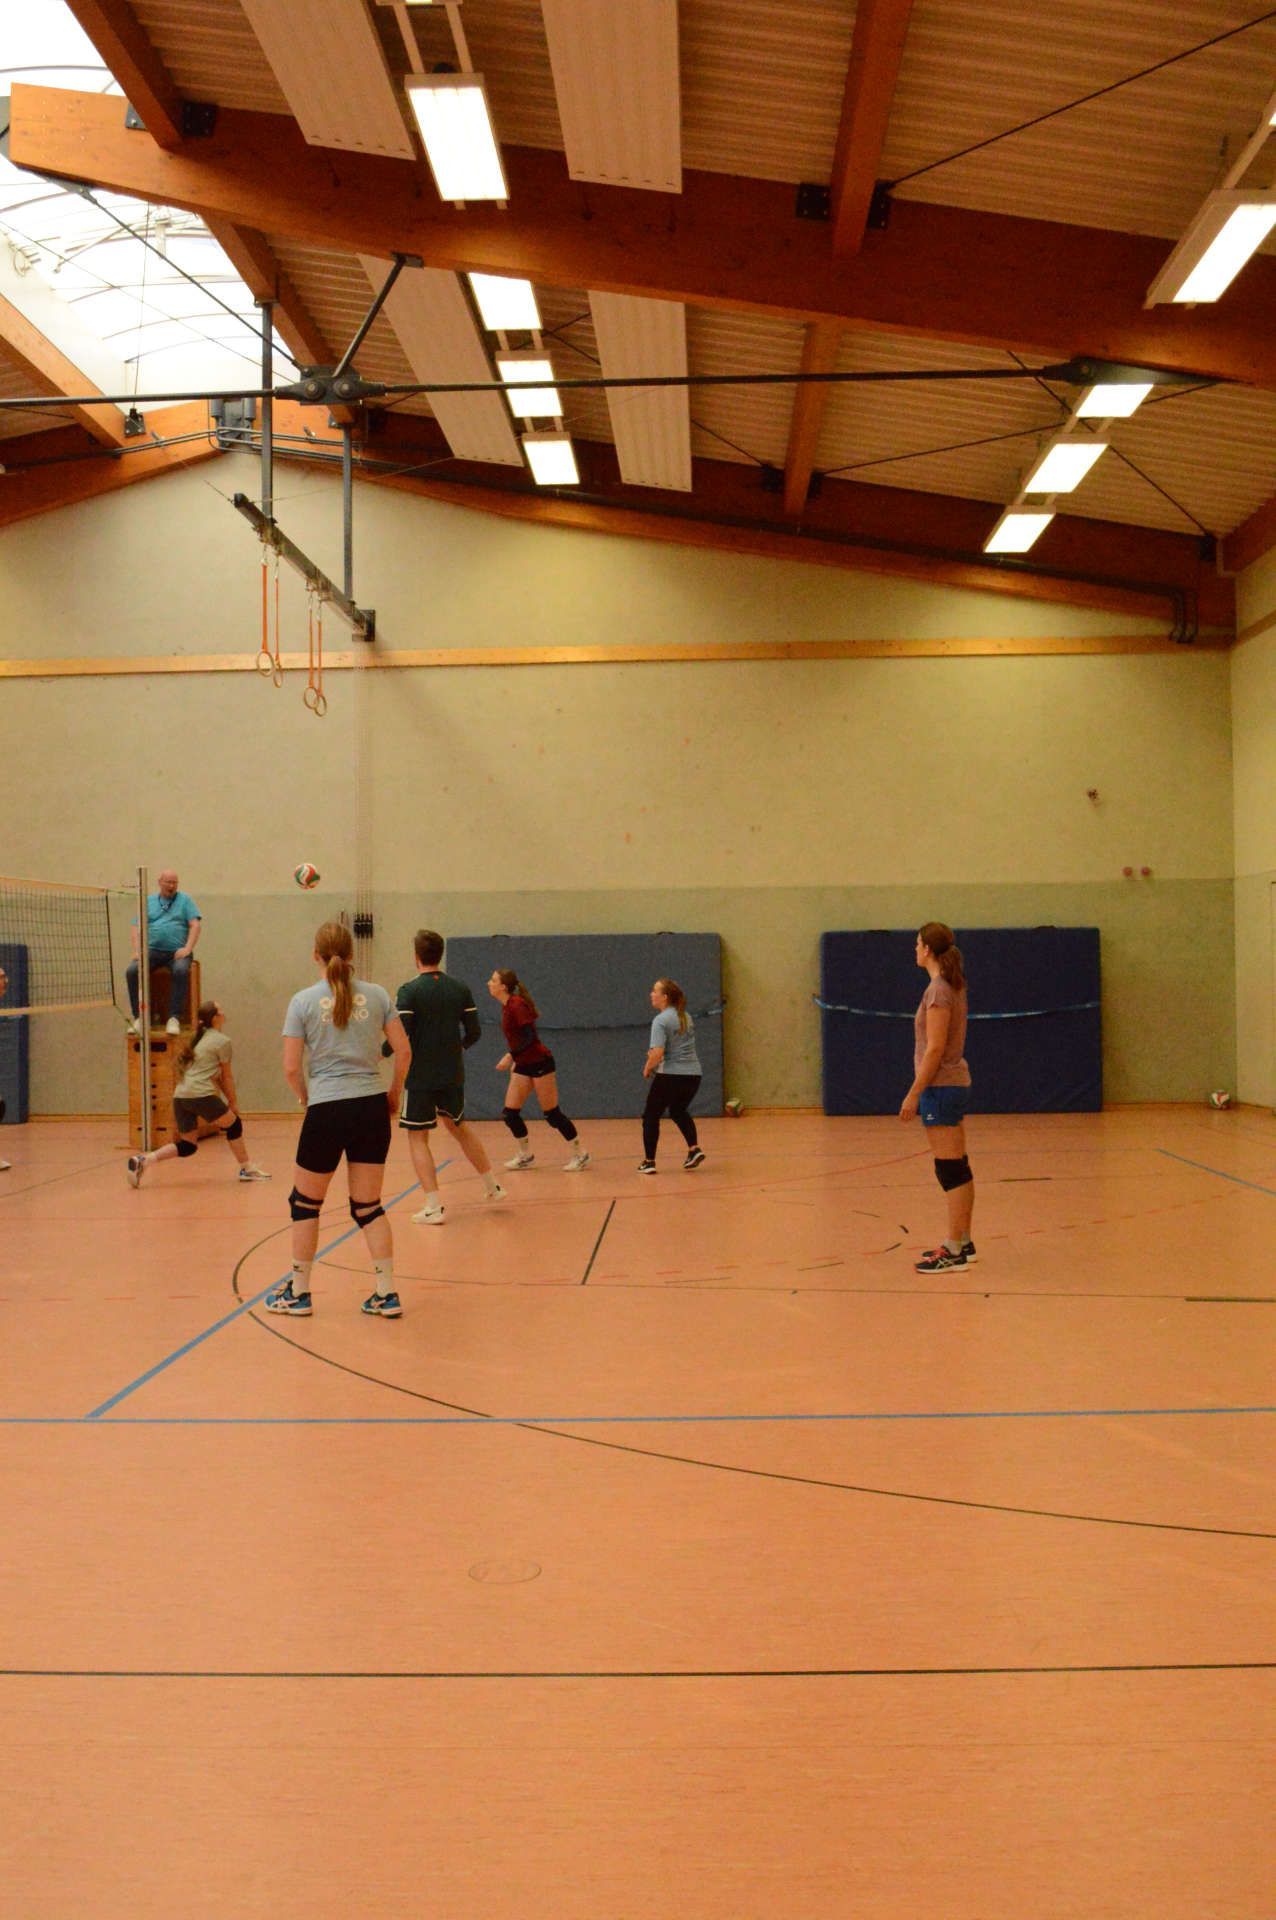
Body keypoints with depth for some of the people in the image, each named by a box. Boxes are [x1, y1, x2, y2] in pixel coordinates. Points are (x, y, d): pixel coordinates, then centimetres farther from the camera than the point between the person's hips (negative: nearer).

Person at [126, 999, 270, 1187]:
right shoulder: (222, 1041, 0)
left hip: (180, 1096, 8)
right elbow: (227, 1077, 6)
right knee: (233, 1124, 11)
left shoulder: (199, 1039, 24)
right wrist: (233, 1102, 17)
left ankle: (143, 1160, -3)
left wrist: (226, 1099, 27)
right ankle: (247, 1169, 17)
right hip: (200, 1095, -8)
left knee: (187, 1145, 12)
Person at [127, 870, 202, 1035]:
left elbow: (195, 925, 2)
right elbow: (136, 927, 11)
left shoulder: (185, 900, 12)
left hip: (177, 951, -2)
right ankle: (139, 1017, -18)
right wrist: (137, 950, -5)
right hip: (152, 951, 2)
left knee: (181, 971, -35)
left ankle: (174, 1018, -30)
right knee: (131, 971, -25)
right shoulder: (148, 901, 17)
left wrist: (187, 948, -12)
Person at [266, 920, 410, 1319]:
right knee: (368, 1207, 13)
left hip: (326, 1111, -3)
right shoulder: (376, 995, 2)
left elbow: (291, 1067, -5)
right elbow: (403, 1051, 3)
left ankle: (298, 1293, 24)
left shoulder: (303, 1001, -4)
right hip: (372, 1109, 3)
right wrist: (394, 1094, 17)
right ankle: (387, 1294, 11)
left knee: (305, 1203, 15)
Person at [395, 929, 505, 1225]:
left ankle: (433, 1206, -2)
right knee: (459, 1126, 24)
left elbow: (401, 1038, -17)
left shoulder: (409, 991, -12)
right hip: (453, 1074, 5)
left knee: (417, 1137, 4)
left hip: (419, 1076, -5)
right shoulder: (460, 988, 2)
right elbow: (474, 1033, 5)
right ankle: (492, 1186, 30)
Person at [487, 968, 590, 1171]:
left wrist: (510, 1056, -26)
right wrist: (515, 1060, 20)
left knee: (551, 1113, -4)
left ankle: (581, 1155, 7)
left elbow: (530, 1036, -23)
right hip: (523, 1065, 9)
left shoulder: (517, 1005, -17)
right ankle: (525, 1155, 20)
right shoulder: (506, 1007, 9)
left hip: (539, 1063, -9)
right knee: (510, 1113, 4)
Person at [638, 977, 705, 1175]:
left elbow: (657, 1053, -21)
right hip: (693, 1073, 7)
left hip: (669, 1075, -7)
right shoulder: (686, 1017, 13)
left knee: (651, 1116, 9)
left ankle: (649, 1161, 9)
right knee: (678, 1111, 28)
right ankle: (694, 1148, 12)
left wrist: (647, 1069, -3)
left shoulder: (661, 1020, -12)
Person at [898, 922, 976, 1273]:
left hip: (941, 1086, -10)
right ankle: (962, 1243, 20)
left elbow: (935, 1049, -20)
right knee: (958, 1168, 13)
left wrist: (913, 1094, -16)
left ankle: (954, 1251, 0)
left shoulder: (938, 990, -16)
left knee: (951, 1170, -5)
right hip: (955, 1083, 10)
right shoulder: (952, 986, 12)